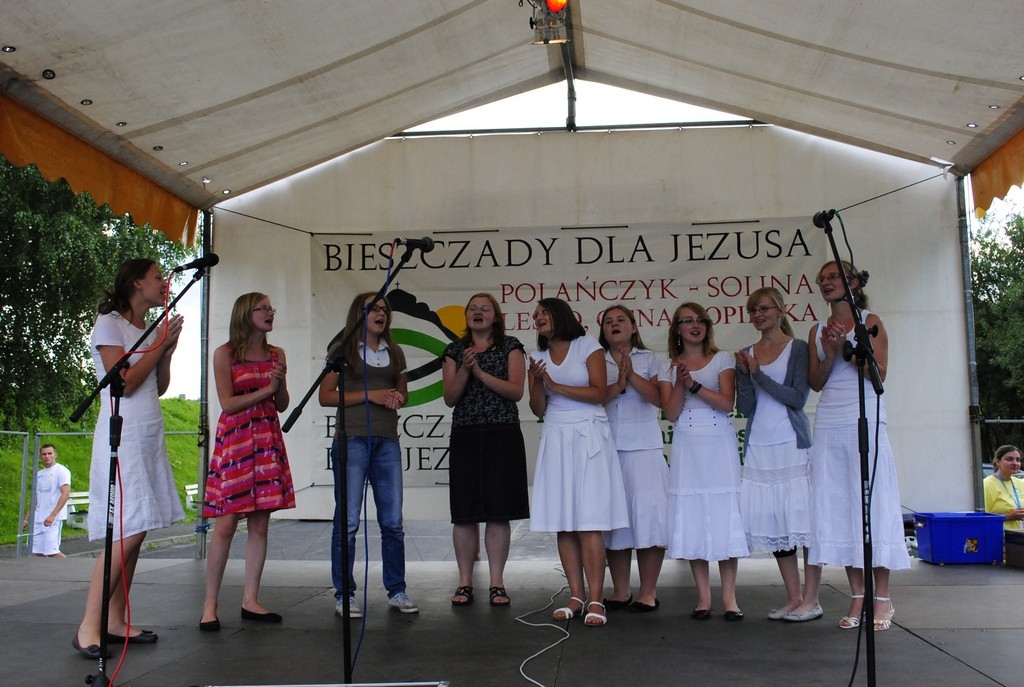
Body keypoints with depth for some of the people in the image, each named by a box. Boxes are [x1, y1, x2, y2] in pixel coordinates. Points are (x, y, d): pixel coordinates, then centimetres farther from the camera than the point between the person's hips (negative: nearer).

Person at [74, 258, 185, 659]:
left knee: (135, 534, 4)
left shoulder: (150, 329, 17)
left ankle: (115, 621, 9)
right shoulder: (109, 324, -5)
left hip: (150, 439, 8)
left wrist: (168, 350, 5)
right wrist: (160, 344, -9)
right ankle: (88, 628, -9)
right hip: (123, 437, -8)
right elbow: (124, 383, -14)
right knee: (126, 533, -14)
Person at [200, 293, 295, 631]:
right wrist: (266, 390, -11)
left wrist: (281, 382, -7)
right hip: (234, 440, -5)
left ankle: (250, 600, 11)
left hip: (268, 441, 5)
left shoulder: (276, 354, 12)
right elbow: (227, 404, -7)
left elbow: (282, 405, 12)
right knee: (226, 524, -6)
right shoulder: (225, 354, -1)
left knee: (260, 524, 4)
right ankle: (210, 605, 2)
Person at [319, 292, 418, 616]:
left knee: (393, 521, 6)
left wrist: (397, 398, 2)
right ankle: (344, 595, 7)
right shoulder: (343, 350, 2)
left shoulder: (394, 352, 16)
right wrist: (369, 395, -12)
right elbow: (325, 396, -3)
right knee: (348, 520, -2)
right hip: (352, 440, -4)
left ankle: (396, 591, 16)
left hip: (387, 441, 5)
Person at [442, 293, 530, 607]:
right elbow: (450, 398, 4)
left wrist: (480, 372, -12)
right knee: (464, 513, 1)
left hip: (503, 436, -2)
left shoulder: (511, 346, 6)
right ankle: (465, 584, 9)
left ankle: (497, 584, 6)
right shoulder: (455, 351, 12)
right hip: (465, 437, 2)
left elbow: (516, 391, -5)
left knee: (499, 512, -2)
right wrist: (464, 369, -11)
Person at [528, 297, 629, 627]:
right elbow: (538, 409, 9)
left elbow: (600, 392, -7)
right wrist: (536, 382, -9)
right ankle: (577, 596, 5)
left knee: (589, 522, -9)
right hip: (555, 440, 4)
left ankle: (595, 600, -9)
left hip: (588, 437, -4)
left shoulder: (588, 346, 2)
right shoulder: (538, 357, 14)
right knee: (563, 522, 0)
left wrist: (556, 385, -10)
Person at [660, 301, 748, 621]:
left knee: (724, 518, -4)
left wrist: (694, 384, -15)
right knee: (692, 520, 0)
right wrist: (681, 382, -12)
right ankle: (703, 597, 8)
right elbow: (671, 413, 1)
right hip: (687, 447, 1)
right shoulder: (670, 367, 11)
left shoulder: (723, 360, 7)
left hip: (720, 446, -1)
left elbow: (727, 403, -5)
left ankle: (729, 597, 3)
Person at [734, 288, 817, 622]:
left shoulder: (798, 348, 1)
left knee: (802, 517, -5)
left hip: (792, 444, -5)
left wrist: (759, 375, -13)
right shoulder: (747, 353, 12)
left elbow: (798, 397, -10)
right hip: (758, 447, 5)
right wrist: (744, 373, -7)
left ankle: (811, 599, 1)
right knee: (773, 521, 5)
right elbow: (745, 407, 7)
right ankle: (793, 597, 13)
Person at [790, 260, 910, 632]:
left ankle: (881, 598, 1)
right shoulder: (818, 331, 15)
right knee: (838, 507, 1)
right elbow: (815, 382, 8)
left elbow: (879, 373, -5)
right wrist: (830, 352, -7)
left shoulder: (870, 322, 5)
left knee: (872, 502, -5)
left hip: (864, 420, -4)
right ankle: (857, 596, 6)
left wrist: (848, 345, -13)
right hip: (829, 424, 4)